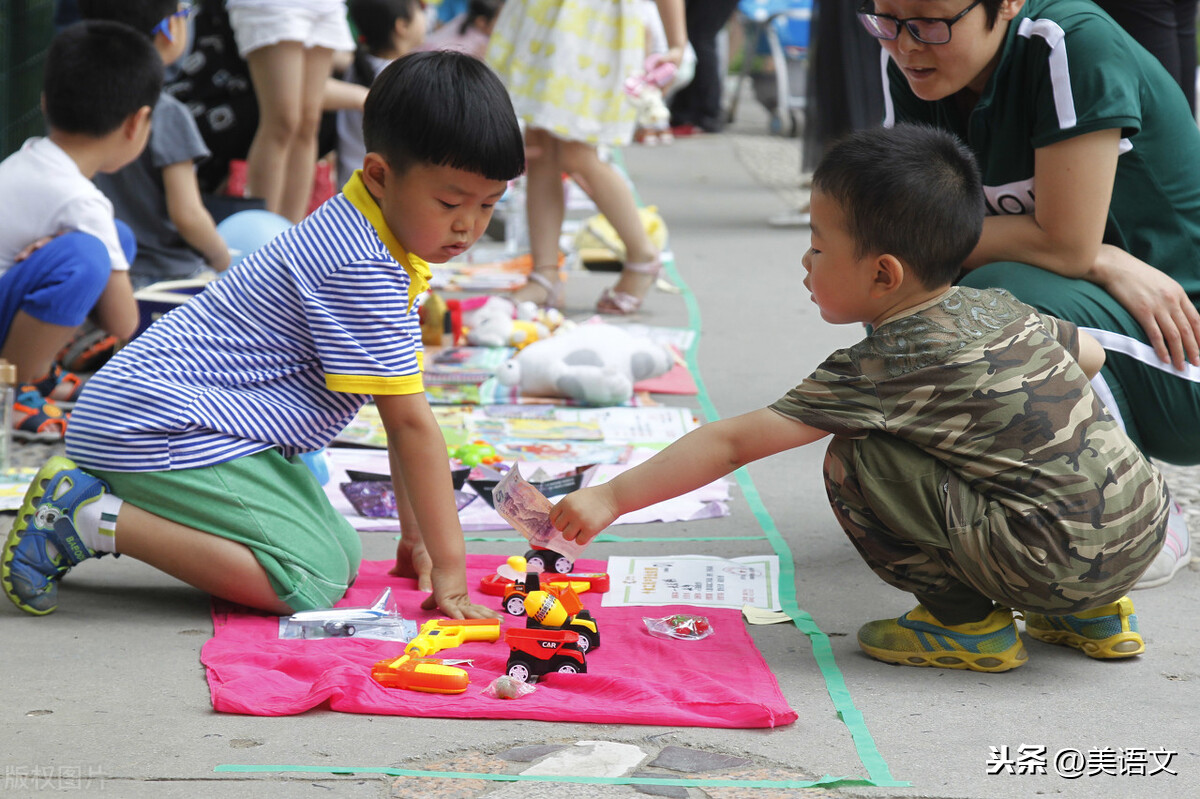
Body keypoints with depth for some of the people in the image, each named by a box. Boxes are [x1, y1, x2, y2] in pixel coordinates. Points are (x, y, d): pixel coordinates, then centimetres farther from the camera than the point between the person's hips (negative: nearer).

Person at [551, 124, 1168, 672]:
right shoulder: (999, 308, 11)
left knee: (854, 464, -9)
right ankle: (1091, 613, 25)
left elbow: (734, 444, -10)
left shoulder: (881, 368, -10)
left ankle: (967, 621, 3)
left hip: (1061, 559, -9)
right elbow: (1090, 352, 30)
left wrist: (610, 499, -6)